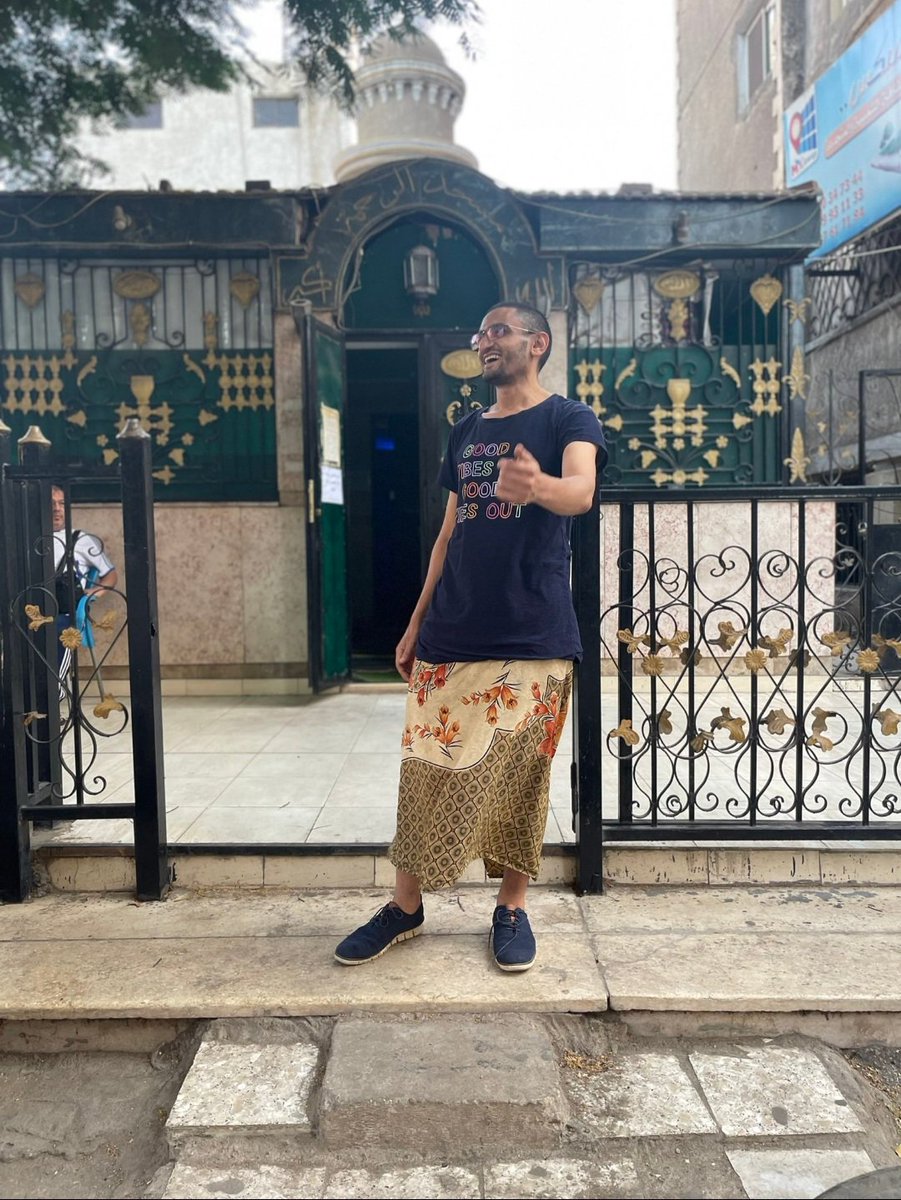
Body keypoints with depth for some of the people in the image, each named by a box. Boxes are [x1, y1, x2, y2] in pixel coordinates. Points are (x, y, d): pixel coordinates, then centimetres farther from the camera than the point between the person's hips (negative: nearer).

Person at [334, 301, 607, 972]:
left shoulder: (568, 419, 0)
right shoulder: (467, 432, 17)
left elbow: (581, 491, -22)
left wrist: (536, 486, -46)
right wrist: (417, 622, 15)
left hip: (533, 639, -4)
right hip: (451, 638, 5)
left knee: (520, 778, 4)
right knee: (425, 770, 6)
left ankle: (513, 907, 24)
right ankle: (406, 907, 22)